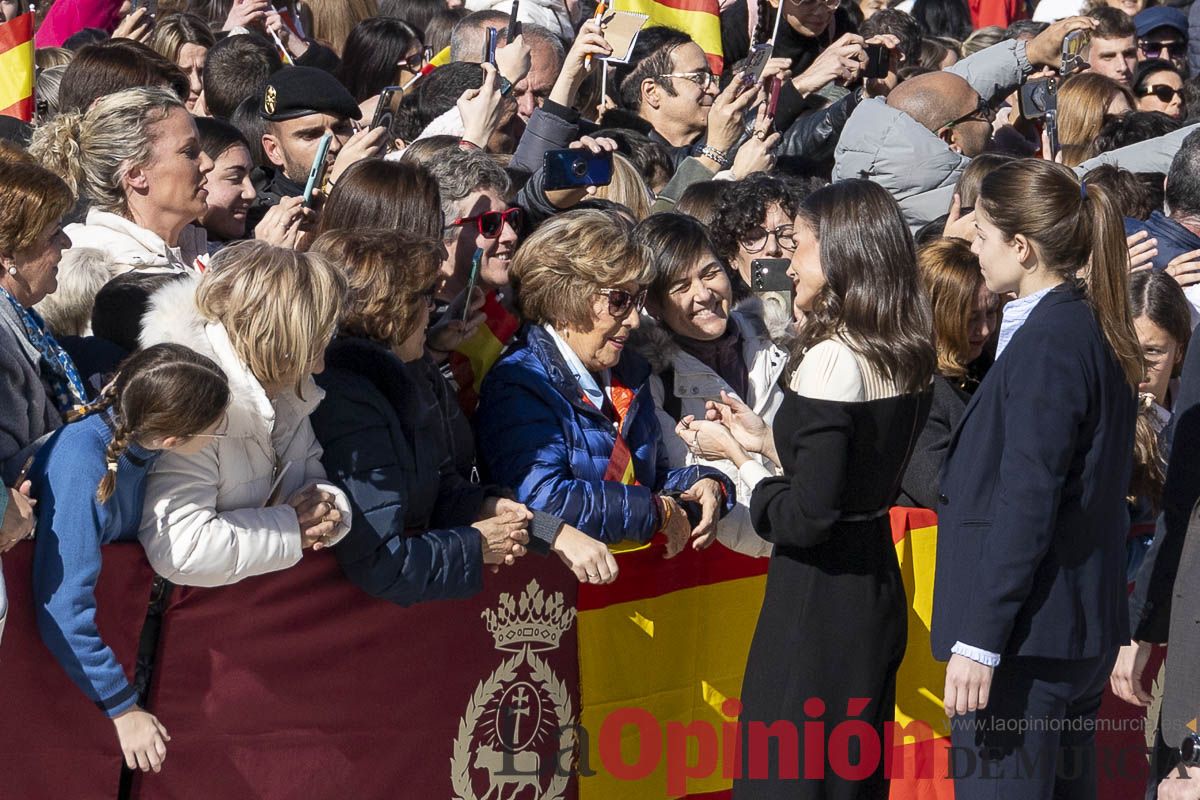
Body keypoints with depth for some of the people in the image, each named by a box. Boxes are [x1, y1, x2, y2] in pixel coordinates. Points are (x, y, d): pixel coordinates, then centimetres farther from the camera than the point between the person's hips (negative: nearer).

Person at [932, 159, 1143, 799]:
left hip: (1027, 640, -10)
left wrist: (979, 643, -20)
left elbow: (1025, 506, -21)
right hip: (1086, 627, 10)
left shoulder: (1046, 345, -18)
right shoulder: (1100, 331, 11)